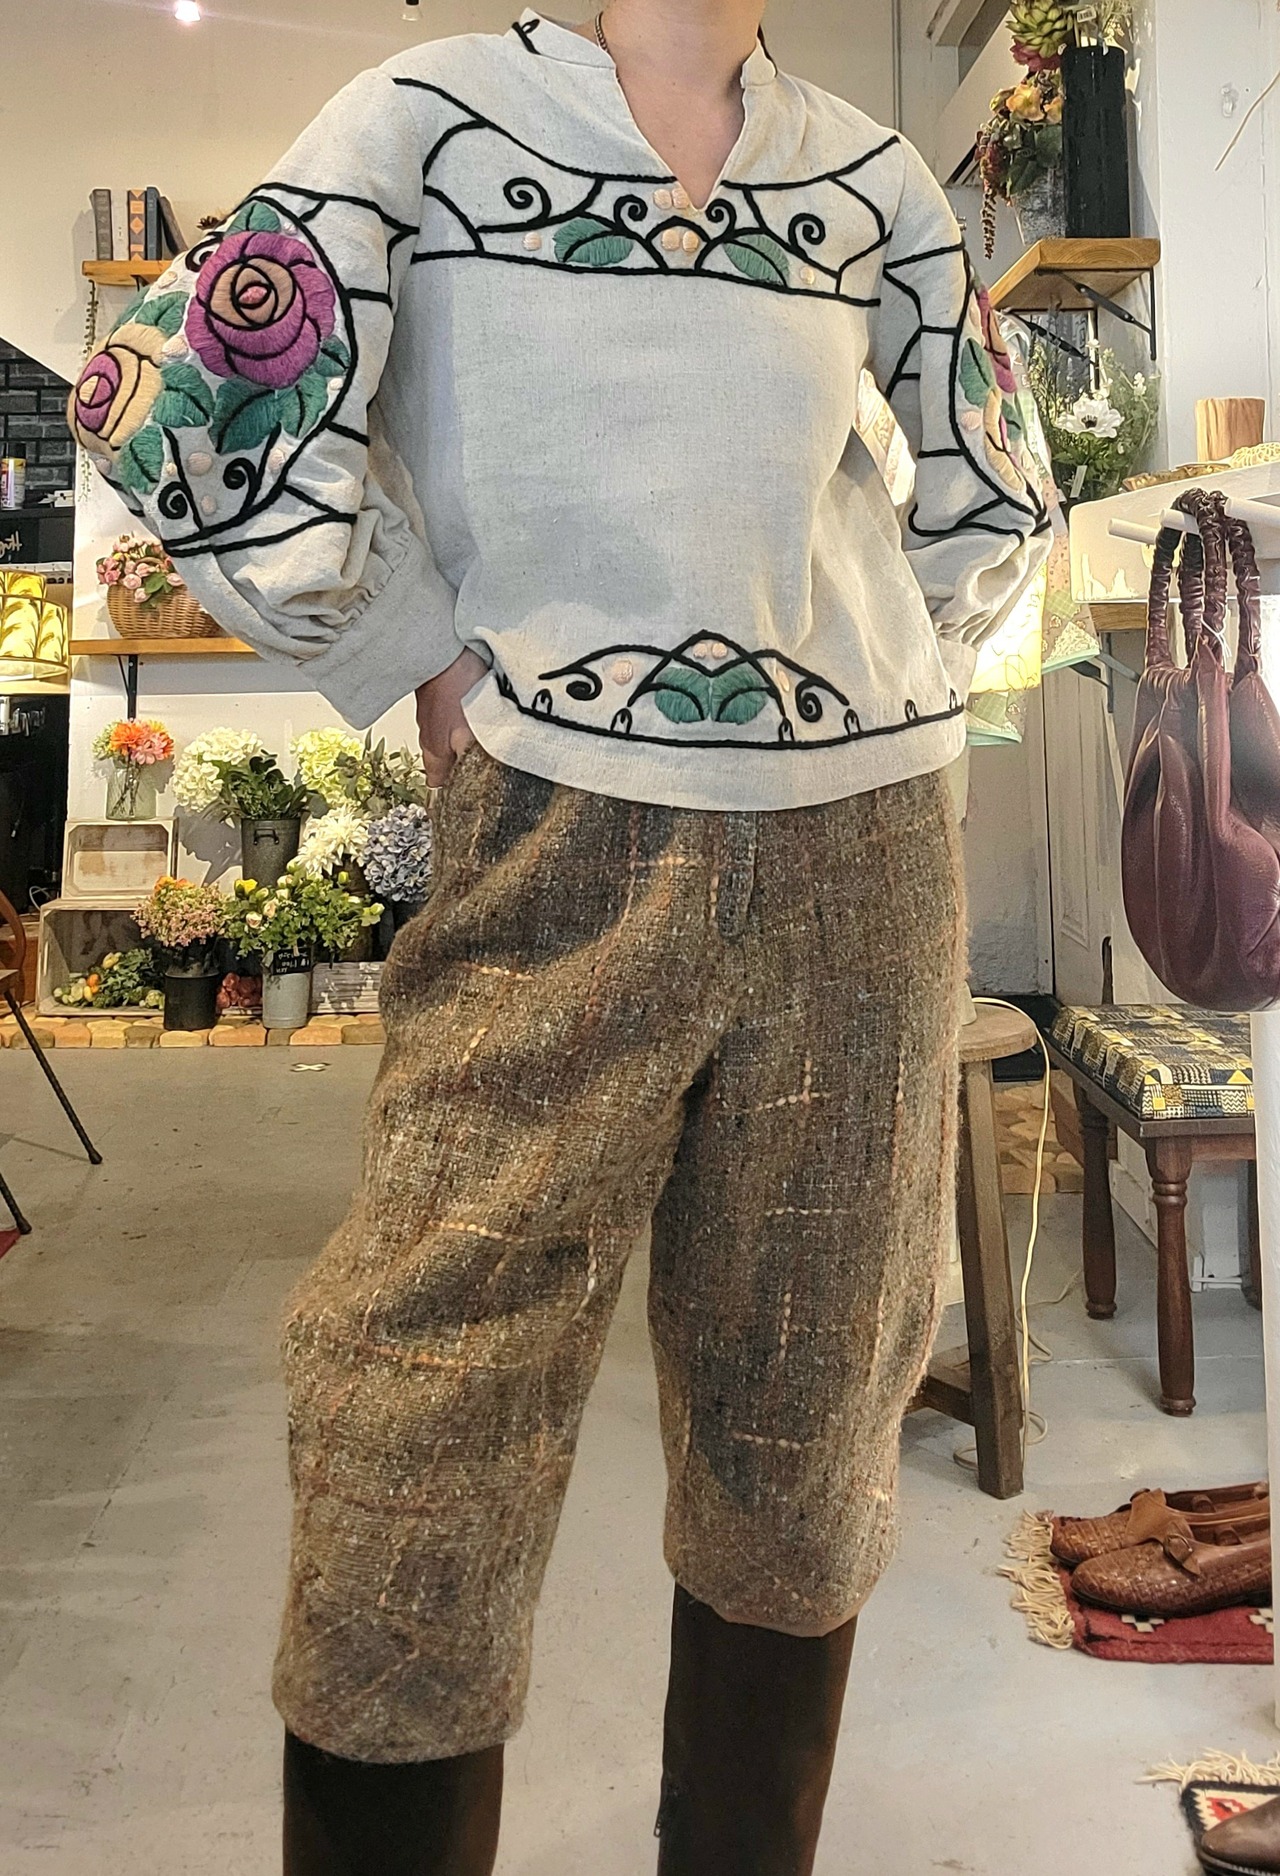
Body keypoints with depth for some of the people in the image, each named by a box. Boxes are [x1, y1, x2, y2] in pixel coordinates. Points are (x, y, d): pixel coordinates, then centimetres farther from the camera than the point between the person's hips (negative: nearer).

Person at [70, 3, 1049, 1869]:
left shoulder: (870, 170, 14)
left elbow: (993, 491, 24)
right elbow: (183, 401, -7)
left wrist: (869, 682, 12)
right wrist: (431, 668, -3)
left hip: (865, 863, 4)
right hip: (564, 853, -3)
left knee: (806, 1437, 11)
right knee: (423, 1440, -3)